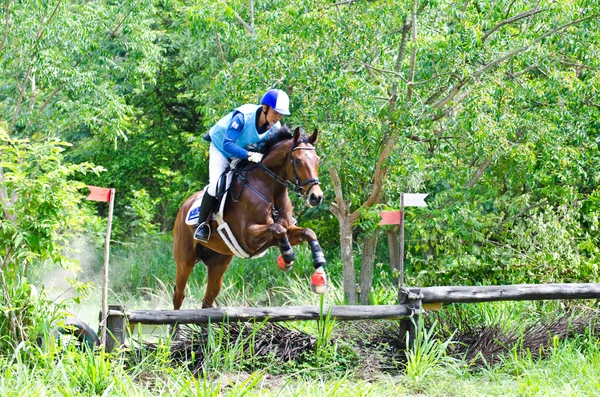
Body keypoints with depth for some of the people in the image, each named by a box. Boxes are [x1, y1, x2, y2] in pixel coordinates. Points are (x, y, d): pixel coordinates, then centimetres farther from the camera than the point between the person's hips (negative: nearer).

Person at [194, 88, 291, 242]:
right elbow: (228, 145, -44)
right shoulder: (242, 117, -40)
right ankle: (202, 224, -8)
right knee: (216, 184, -20)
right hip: (220, 148, -6)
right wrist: (249, 155, -57)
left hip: (247, 151, 6)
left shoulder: (275, 127, -23)